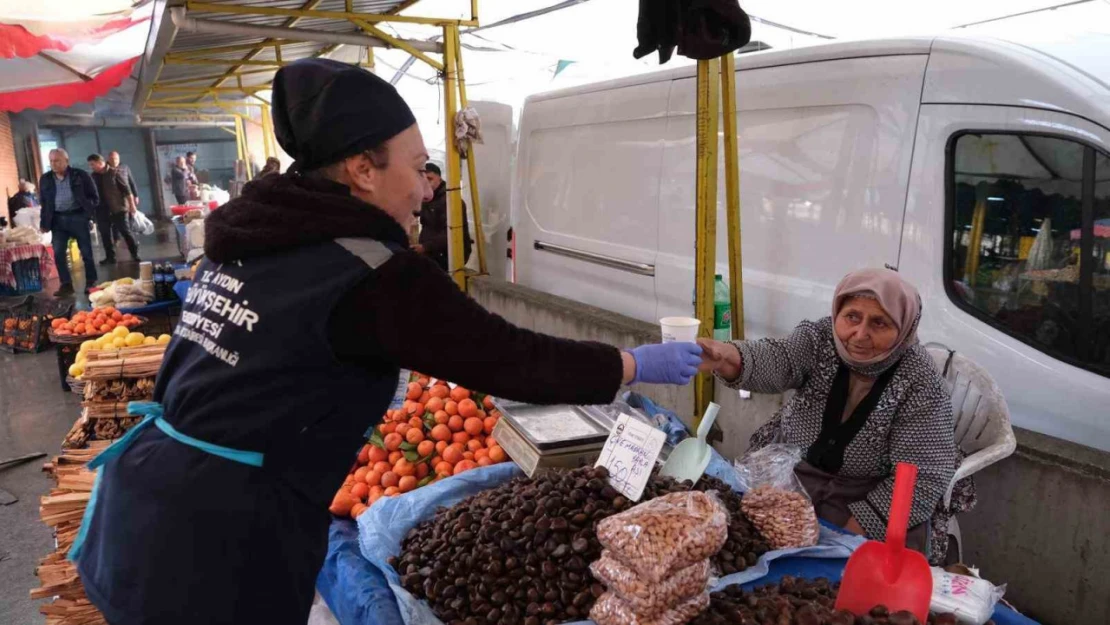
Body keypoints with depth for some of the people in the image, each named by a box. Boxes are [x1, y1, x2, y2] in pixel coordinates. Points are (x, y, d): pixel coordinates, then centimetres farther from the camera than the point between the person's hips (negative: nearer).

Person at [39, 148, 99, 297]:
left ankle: (91, 282, 14)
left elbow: (94, 196, 1)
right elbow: (44, 202, 14)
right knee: (58, 253, -4)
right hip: (58, 219, 3)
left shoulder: (80, 175, -2)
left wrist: (89, 210, -13)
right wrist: (44, 223, 8)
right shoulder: (45, 179, 8)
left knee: (86, 252, 3)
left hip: (78, 216, -3)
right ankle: (66, 284, 4)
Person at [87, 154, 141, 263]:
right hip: (102, 210, 5)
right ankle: (110, 257, 13)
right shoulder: (93, 176, 9)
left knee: (125, 231, -2)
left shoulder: (115, 173, -7)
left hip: (118, 208, -5)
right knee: (105, 234, 6)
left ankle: (135, 254, 6)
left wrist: (131, 204, -11)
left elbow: (126, 189, -8)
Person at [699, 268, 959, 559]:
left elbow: (923, 478, -17)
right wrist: (729, 358, -53)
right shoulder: (820, 337, -10)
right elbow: (776, 362, -29)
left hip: (867, 501, -2)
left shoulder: (921, 385, -17)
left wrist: (849, 536, -23)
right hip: (787, 474, 3)